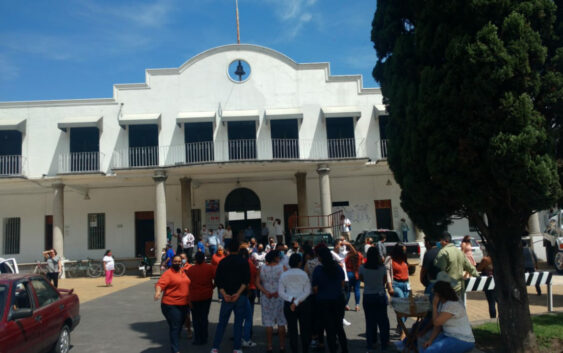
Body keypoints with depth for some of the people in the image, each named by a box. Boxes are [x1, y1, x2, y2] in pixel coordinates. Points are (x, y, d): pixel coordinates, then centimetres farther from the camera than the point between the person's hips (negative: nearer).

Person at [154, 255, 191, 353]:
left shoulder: (184, 272, 11)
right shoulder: (168, 273, -10)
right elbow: (160, 284, -23)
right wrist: (158, 292, -43)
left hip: (184, 305, 7)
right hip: (171, 305, -7)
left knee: (180, 326, 18)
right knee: (174, 327, -6)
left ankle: (175, 342, 37)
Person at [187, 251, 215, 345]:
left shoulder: (190, 269, -4)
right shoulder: (210, 267, -6)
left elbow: (188, 283, 1)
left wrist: (189, 299, 12)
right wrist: (212, 287, 10)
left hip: (194, 297, 0)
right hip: (207, 295, 1)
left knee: (196, 319, 10)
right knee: (204, 317, 13)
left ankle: (197, 340, 12)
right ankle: (204, 338, 18)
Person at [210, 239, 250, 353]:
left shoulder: (222, 262, 4)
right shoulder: (243, 262, -2)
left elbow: (218, 280, -1)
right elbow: (246, 280, -11)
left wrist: (224, 294, -6)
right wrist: (238, 293, -14)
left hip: (227, 296, 2)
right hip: (241, 296, -2)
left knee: (222, 323, 10)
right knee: (238, 323, 6)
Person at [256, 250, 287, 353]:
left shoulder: (262, 269, 1)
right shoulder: (282, 267, -7)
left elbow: (257, 283, -5)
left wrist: (266, 292, -10)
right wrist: (279, 292, -9)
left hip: (266, 298, 2)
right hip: (280, 297, -1)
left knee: (268, 323, 7)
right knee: (281, 322, 9)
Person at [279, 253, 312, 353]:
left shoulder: (284, 275, 0)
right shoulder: (304, 274, -4)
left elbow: (281, 292, -4)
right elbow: (307, 291, -10)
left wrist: (291, 299, -10)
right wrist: (296, 302, -12)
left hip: (288, 304, 1)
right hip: (304, 304, -1)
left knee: (292, 330, 7)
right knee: (305, 329, 10)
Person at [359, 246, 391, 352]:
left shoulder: (362, 268, -12)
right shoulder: (382, 268, -15)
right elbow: (385, 281, -2)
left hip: (367, 296, 1)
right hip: (380, 296, -1)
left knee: (370, 321, 12)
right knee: (383, 320, 13)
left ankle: (370, 344, 19)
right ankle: (384, 343, 21)